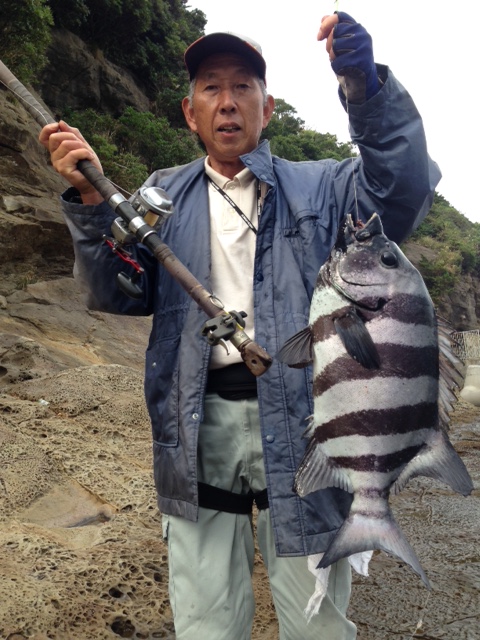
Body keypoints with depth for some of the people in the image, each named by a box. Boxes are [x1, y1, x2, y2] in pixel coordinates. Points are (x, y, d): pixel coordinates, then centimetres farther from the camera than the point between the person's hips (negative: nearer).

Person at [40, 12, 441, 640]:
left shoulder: (318, 187, 8)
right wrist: (92, 200, -12)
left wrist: (367, 90, -22)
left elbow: (403, 194, -9)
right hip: (197, 426, 2)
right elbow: (122, 294, 3)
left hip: (299, 422, -1)